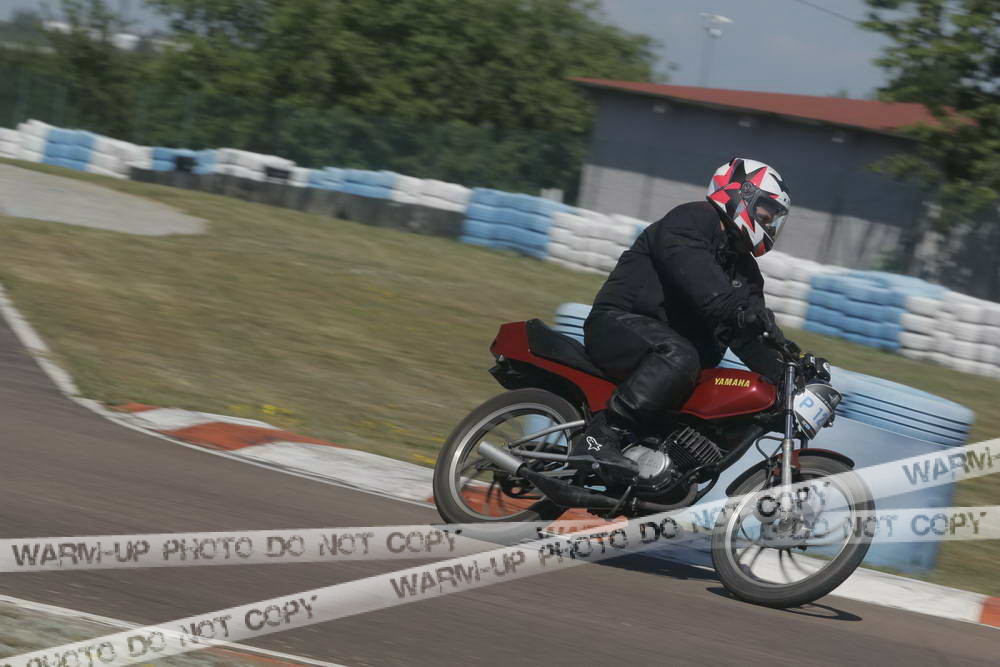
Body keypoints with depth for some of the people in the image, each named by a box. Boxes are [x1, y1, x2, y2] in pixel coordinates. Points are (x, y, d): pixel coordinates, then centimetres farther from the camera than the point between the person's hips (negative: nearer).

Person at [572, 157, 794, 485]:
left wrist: (783, 372, -7)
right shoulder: (689, 222, -9)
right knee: (679, 357, -38)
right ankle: (599, 438, -38)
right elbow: (699, 281, -29)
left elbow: (746, 338, 10)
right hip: (617, 323, -10)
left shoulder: (744, 268, 18)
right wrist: (744, 308, -42)